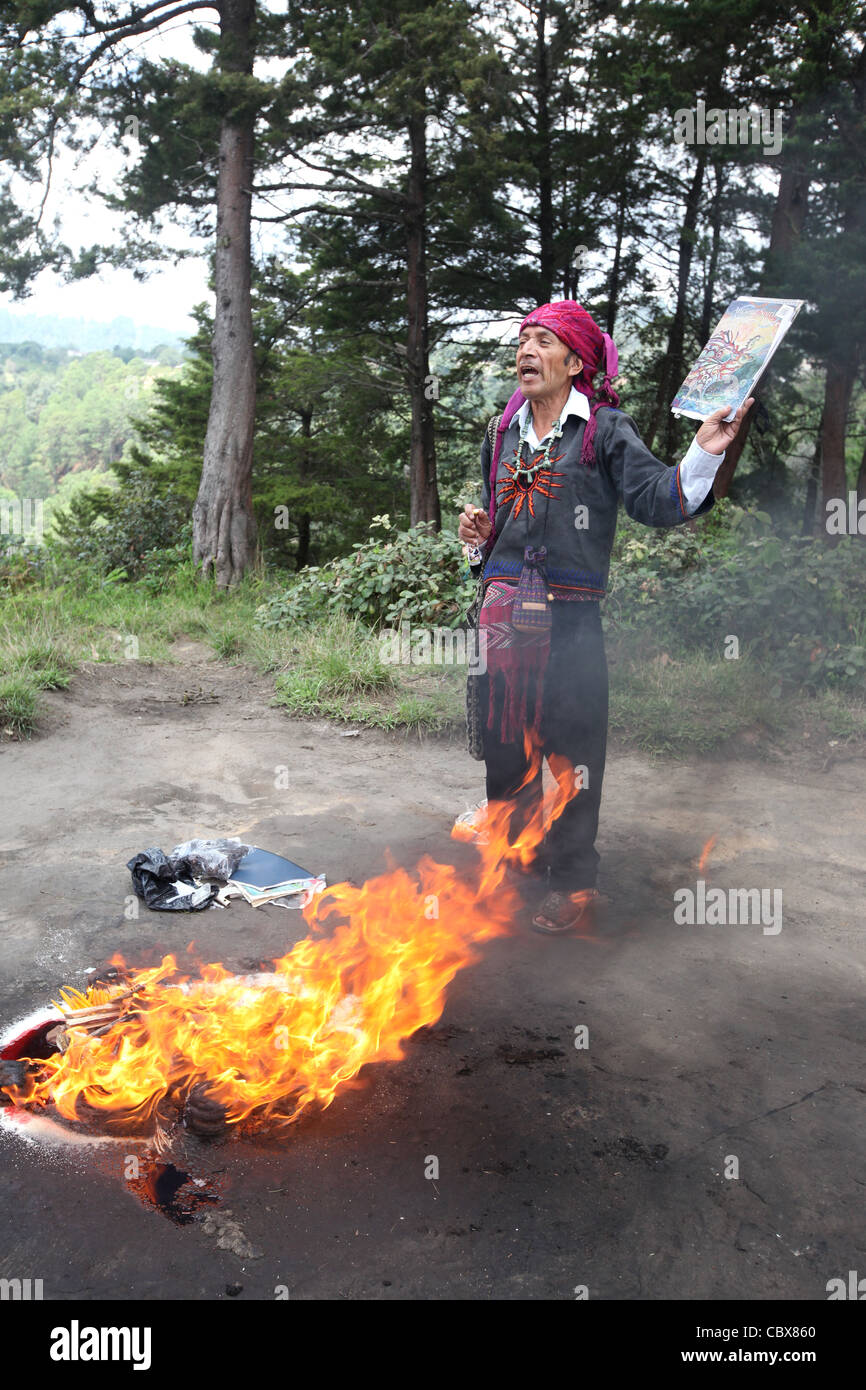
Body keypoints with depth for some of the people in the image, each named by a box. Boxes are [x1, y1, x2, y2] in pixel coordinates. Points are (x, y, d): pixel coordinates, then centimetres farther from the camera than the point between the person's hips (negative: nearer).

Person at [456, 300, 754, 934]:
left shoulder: (606, 429, -1)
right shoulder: (503, 434, 15)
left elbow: (658, 498, -13)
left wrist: (705, 451, -27)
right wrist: (480, 530, 6)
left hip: (571, 618, -5)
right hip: (504, 612, 5)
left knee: (571, 746, -2)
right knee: (502, 734, 13)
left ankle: (572, 878, 14)